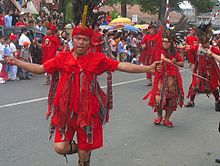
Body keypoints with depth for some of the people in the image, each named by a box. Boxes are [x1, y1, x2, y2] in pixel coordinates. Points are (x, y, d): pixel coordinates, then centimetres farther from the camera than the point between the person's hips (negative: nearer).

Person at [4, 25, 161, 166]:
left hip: (88, 110, -1)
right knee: (60, 148, -9)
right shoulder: (63, 58, 0)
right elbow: (39, 69, 7)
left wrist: (148, 68, -15)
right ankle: (76, 147, 27)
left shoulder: (97, 59, -4)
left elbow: (123, 66, -8)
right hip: (65, 110, 1)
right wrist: (16, 62, 1)